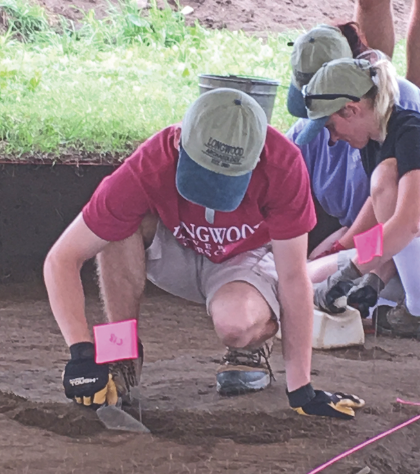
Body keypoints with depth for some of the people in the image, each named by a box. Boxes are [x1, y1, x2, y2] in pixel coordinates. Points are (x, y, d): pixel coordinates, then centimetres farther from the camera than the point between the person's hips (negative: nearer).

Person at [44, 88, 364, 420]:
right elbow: (62, 259, -30)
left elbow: (293, 278, -27)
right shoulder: (149, 169, -34)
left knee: (235, 322, -36)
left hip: (247, 256, -1)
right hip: (174, 250, 1)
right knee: (122, 226, -32)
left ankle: (253, 346, 1)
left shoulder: (283, 166, -35)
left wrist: (301, 391, -27)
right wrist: (81, 352, -42)